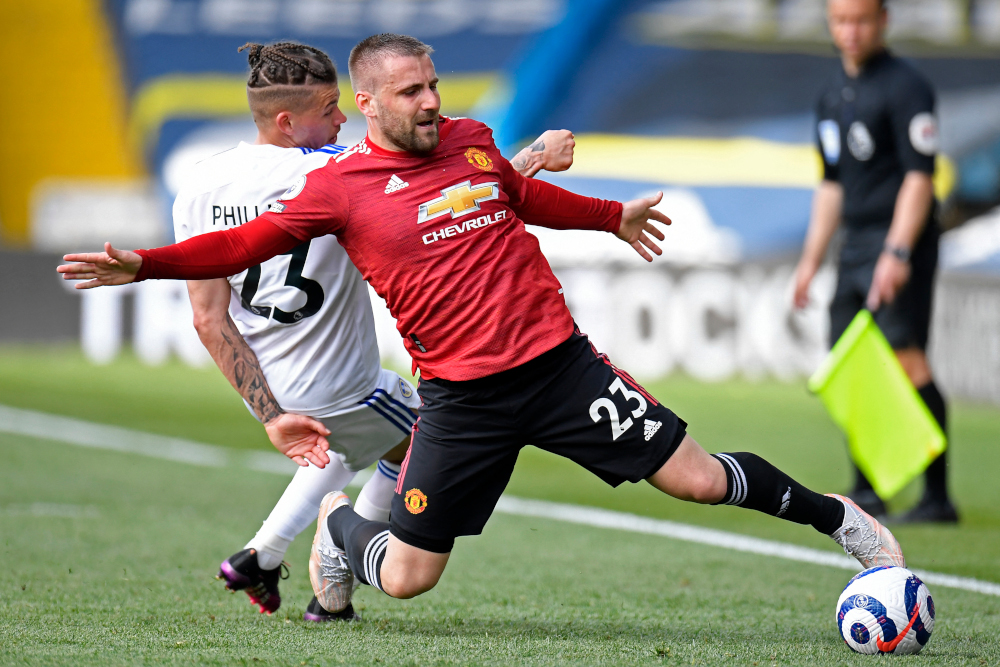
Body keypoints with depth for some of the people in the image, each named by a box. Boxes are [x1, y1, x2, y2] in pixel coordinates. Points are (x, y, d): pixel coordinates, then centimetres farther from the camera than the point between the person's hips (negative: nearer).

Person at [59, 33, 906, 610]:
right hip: (460, 397, -2)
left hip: (558, 359, 2)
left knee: (695, 477, -2)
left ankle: (837, 516, 21)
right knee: (405, 577, -2)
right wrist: (144, 264, -20)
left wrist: (613, 217, 41)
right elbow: (248, 241, -7)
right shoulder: (341, 185, -5)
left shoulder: (472, 140, 8)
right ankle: (338, 520, 33)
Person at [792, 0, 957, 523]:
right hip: (856, 245, 9)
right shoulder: (833, 93, 17)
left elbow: (919, 176, -15)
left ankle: (937, 495, -15)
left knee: (905, 359, -15)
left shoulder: (905, 87, -9)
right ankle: (866, 493, 15)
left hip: (901, 245, -8)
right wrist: (812, 259, 21)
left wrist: (897, 252, -23)